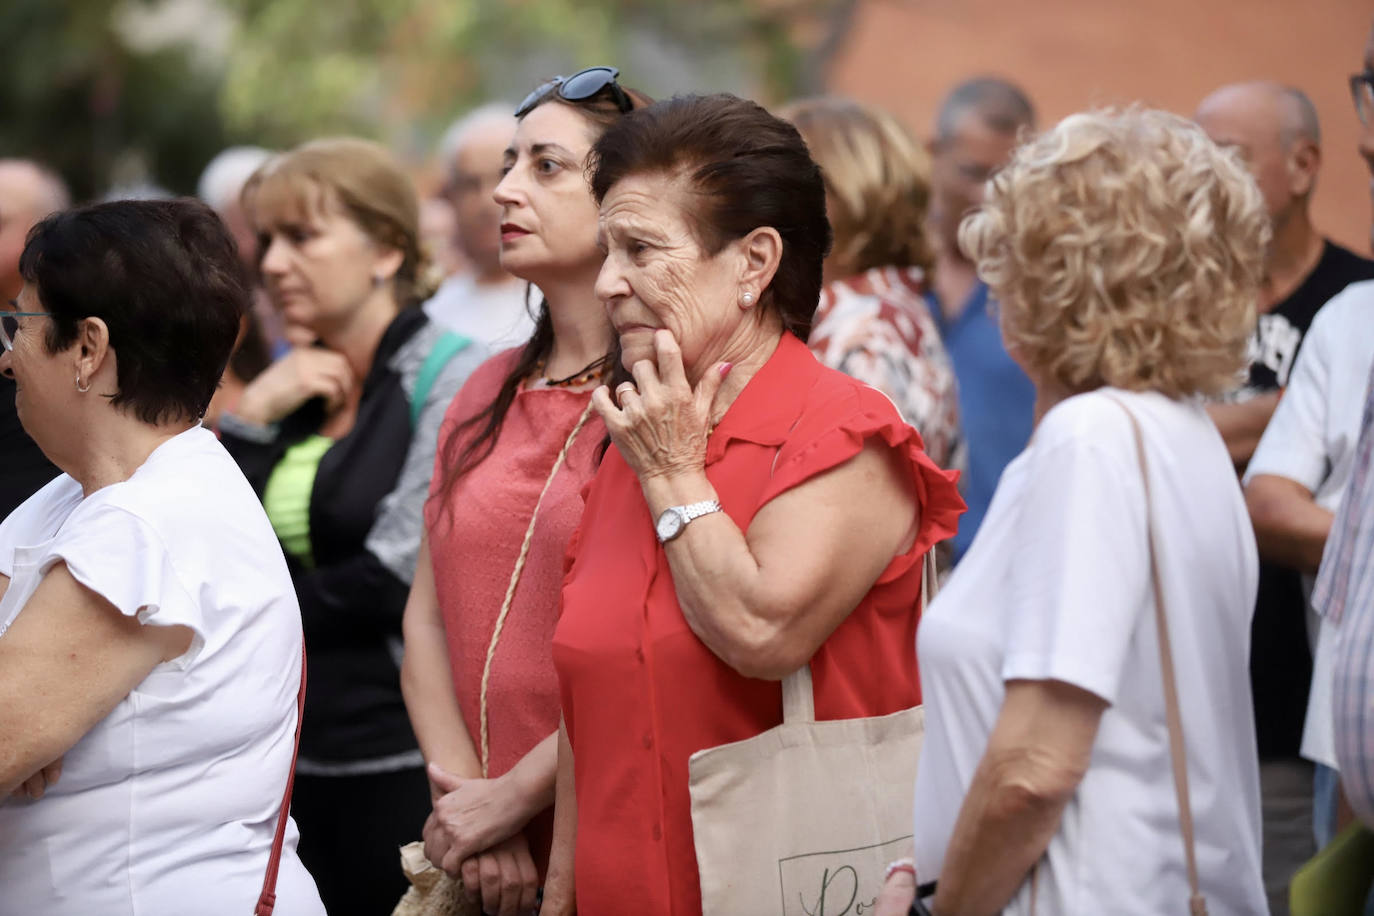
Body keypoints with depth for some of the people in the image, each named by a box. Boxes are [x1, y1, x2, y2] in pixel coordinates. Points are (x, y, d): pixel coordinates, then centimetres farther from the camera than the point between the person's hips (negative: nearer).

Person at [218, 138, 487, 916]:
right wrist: (252, 420, -4)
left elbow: (395, 581, -13)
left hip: (406, 764, -6)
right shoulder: (289, 386, 13)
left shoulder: (454, 379, -7)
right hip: (292, 757, 6)